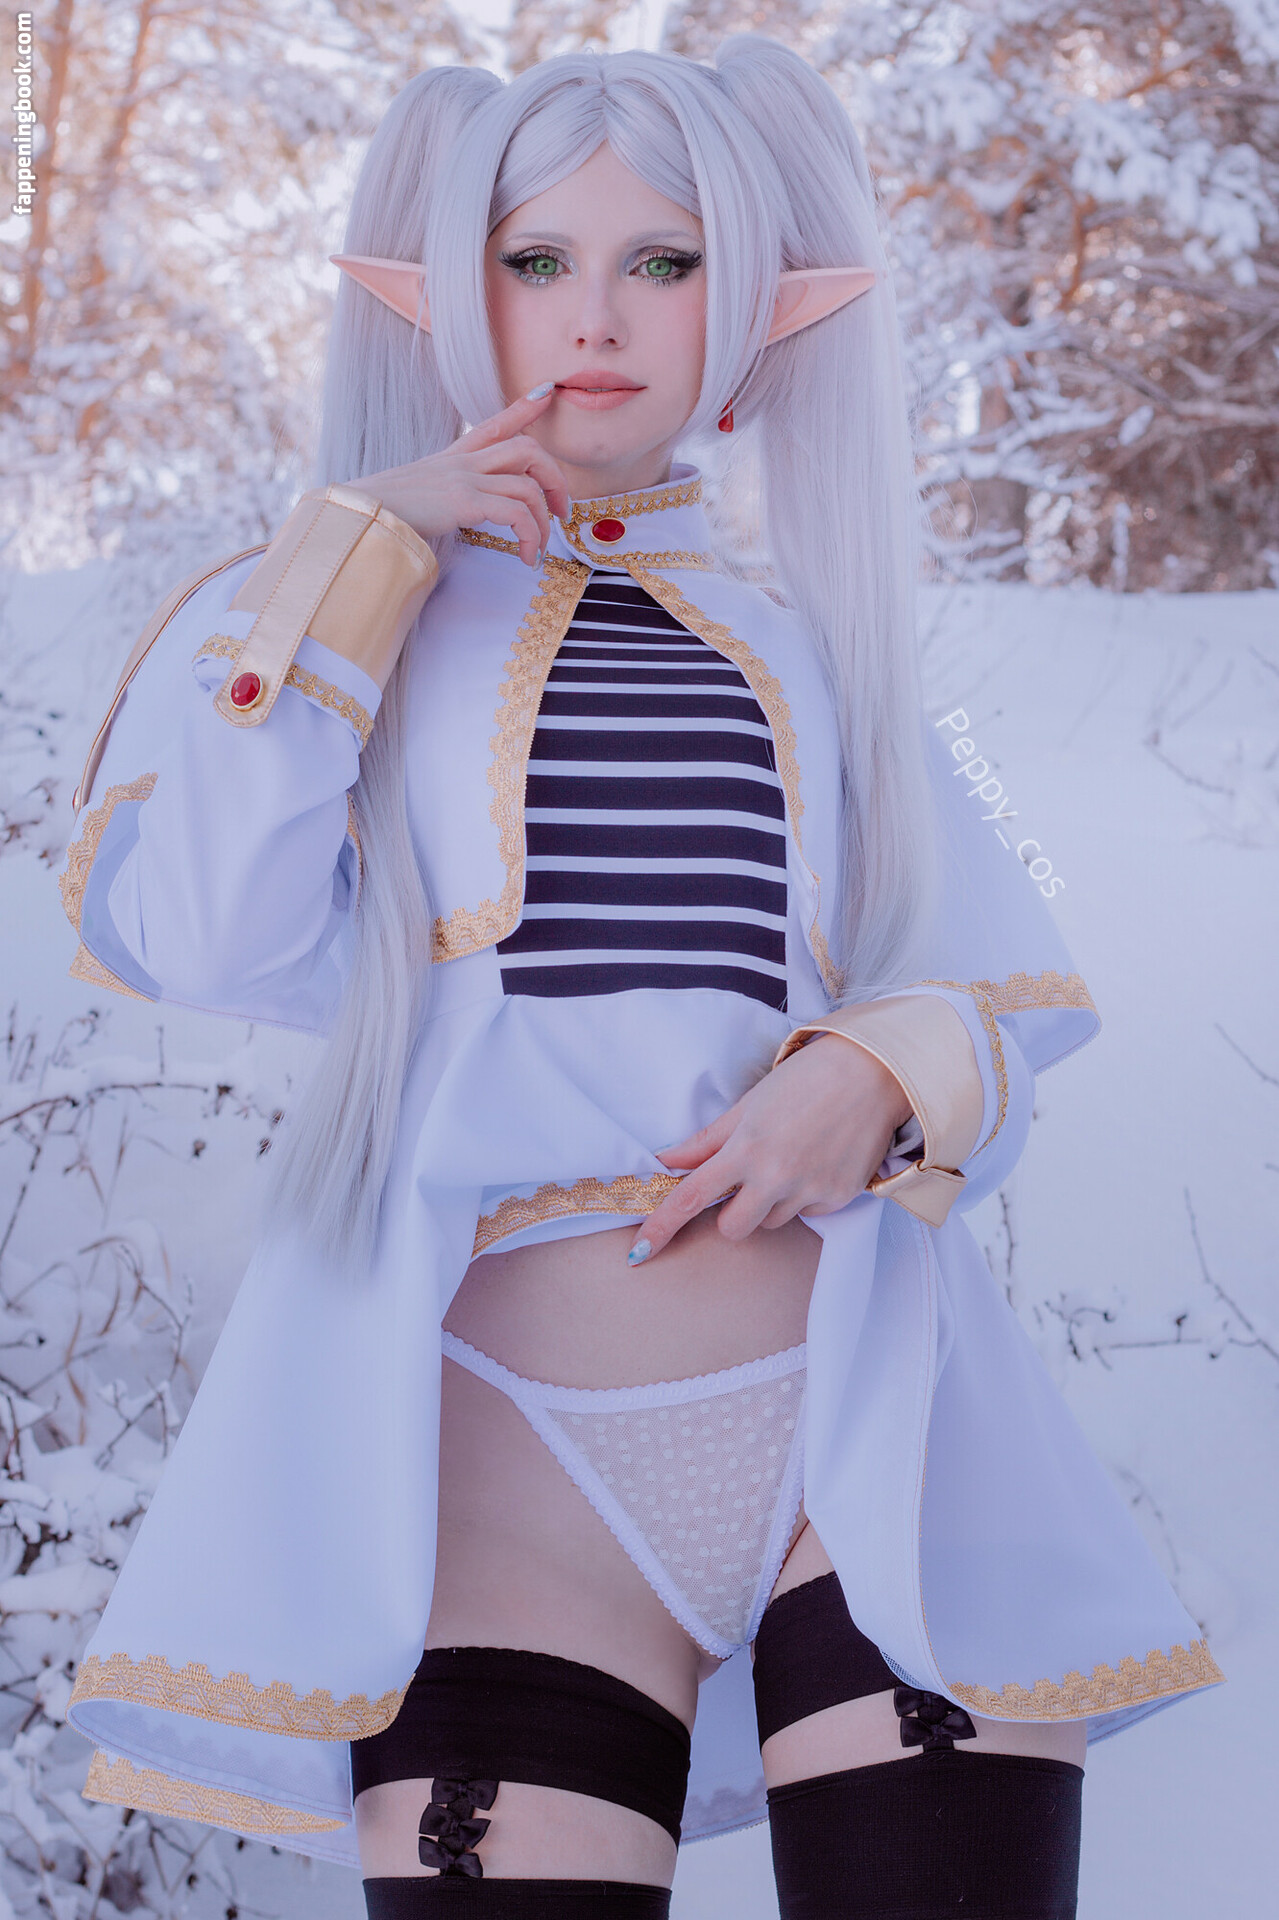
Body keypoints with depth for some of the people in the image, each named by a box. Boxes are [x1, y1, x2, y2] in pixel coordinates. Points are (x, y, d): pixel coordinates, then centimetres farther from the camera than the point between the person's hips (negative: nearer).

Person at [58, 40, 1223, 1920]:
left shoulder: (815, 630, 18)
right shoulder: (337, 614, 12)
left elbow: (1009, 991, 15)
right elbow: (193, 931, -8)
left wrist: (884, 1080, -7)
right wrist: (363, 546, -4)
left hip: (871, 1423, 2)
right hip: (505, 1441, -2)